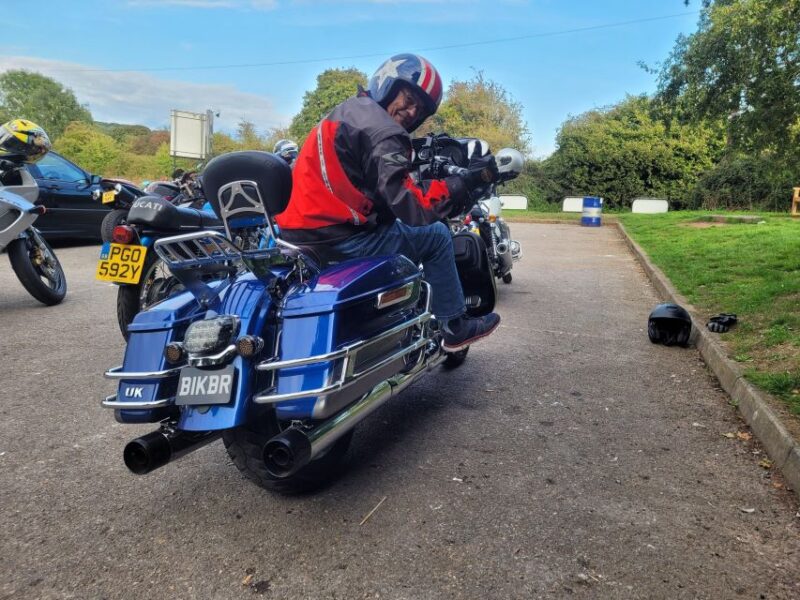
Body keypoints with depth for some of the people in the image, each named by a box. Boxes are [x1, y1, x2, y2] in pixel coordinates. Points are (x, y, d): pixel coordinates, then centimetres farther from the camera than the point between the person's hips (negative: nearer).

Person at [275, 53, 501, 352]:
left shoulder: (349, 108, 16)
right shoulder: (382, 131, -13)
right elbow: (411, 206, -23)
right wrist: (466, 180, -19)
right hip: (339, 239, -9)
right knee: (436, 235, 6)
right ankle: (455, 327, 17)